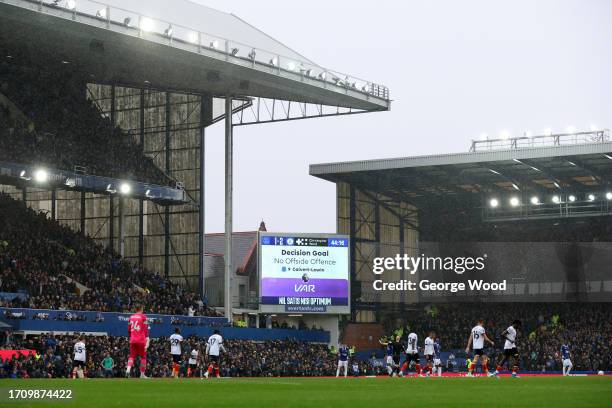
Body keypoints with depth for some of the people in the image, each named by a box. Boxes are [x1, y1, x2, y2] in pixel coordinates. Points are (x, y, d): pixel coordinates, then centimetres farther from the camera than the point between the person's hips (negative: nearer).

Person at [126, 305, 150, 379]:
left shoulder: (131, 317, 13)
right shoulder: (143, 317, -3)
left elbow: (129, 330, 17)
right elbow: (146, 329, -9)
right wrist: (147, 340, -11)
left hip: (132, 340, 4)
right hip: (141, 340, -4)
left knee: (132, 356, 7)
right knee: (143, 357, 6)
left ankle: (128, 370, -17)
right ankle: (142, 374, 7)